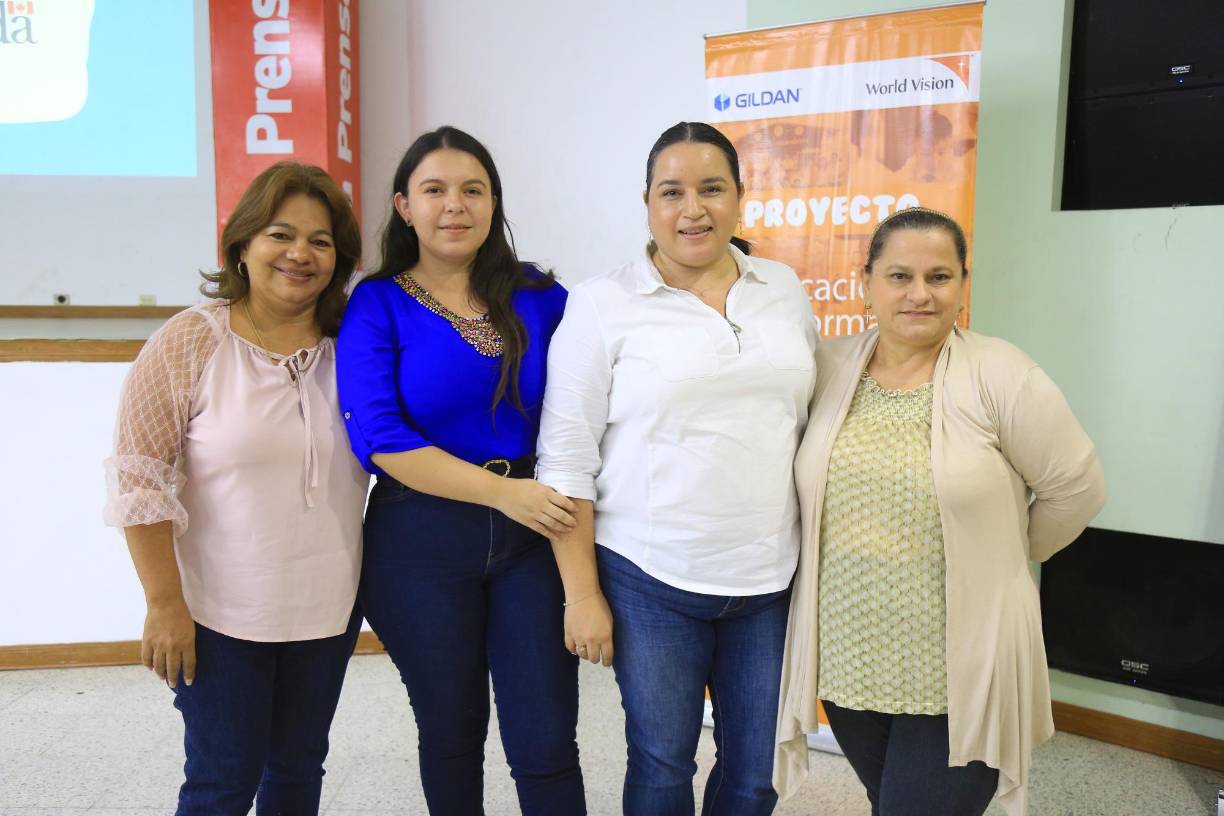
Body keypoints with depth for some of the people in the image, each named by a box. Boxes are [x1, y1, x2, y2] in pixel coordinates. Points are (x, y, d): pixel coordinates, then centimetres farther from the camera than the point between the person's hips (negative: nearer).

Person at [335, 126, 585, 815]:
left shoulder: (540, 297, 3)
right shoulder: (377, 305, -3)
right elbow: (379, 435, -14)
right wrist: (503, 491, -19)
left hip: (535, 538, 1)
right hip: (422, 540, -1)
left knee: (546, 742, 3)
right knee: (451, 733, 17)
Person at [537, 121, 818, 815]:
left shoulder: (784, 289, 6)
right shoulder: (603, 304, -6)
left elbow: (811, 422, 14)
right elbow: (567, 460, -6)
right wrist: (581, 595, -7)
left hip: (771, 577, 4)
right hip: (649, 581, -3)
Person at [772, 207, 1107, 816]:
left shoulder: (1000, 376, -11)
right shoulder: (829, 367, -1)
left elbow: (1075, 488, -2)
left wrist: (998, 559, 7)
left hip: (958, 676, -4)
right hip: (846, 660, 4)